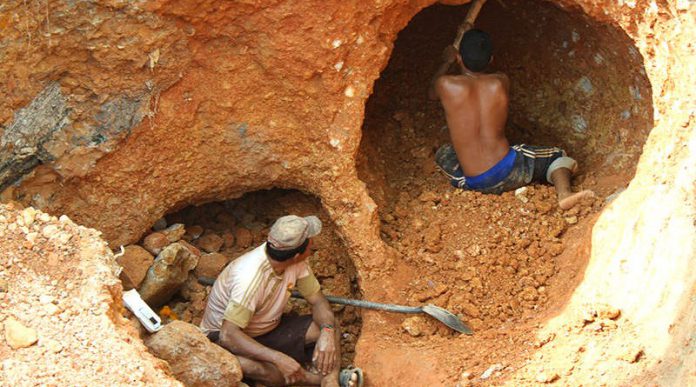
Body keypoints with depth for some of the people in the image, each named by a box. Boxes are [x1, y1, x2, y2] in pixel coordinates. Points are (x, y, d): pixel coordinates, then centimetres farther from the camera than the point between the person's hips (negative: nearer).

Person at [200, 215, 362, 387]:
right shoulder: (251, 277, -35)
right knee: (245, 364, -40)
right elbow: (229, 335, -39)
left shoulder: (296, 262, -15)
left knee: (330, 327, -12)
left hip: (268, 329, 7)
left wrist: (327, 333, -26)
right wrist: (279, 358, -46)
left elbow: (317, 300, -4)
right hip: (226, 337, -7)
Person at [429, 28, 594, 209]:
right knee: (558, 156, 18)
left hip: (474, 184, 1)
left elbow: (432, 93, 20)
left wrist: (447, 62, 36)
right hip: (511, 172, -1)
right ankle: (564, 193, -13)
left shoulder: (446, 85, -7)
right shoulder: (501, 82, 0)